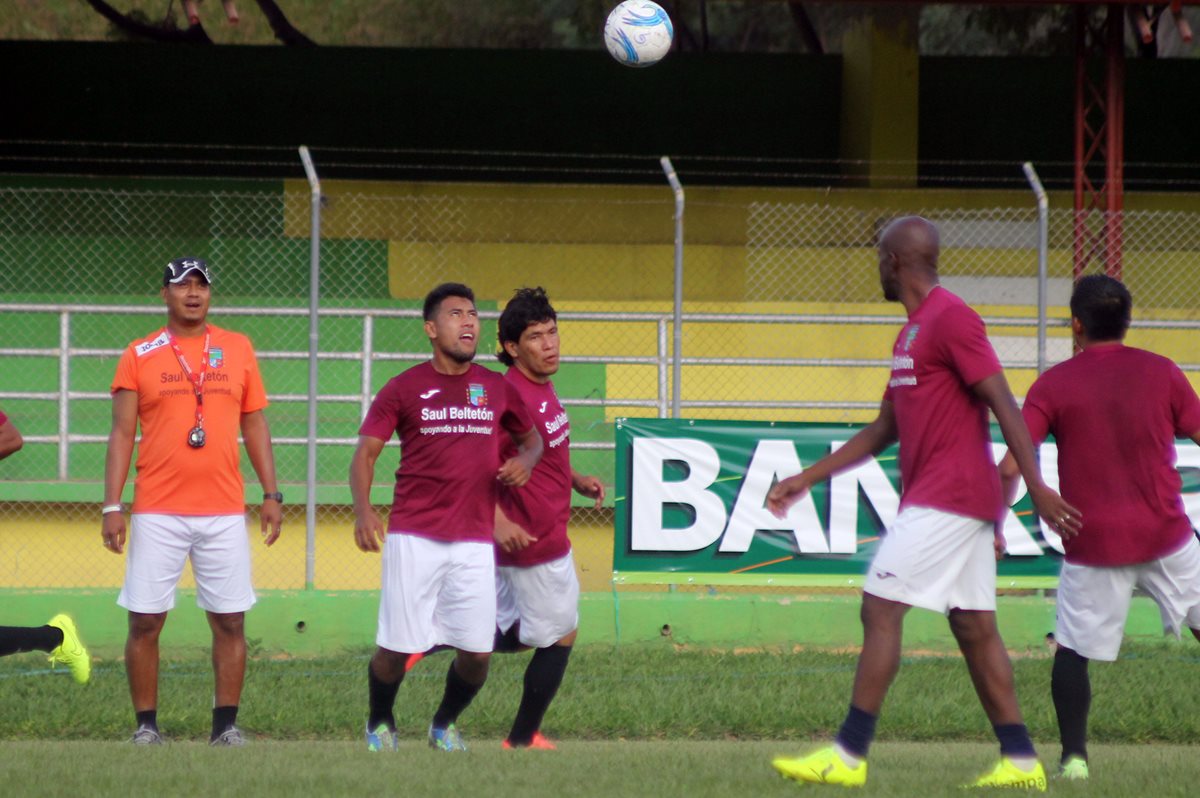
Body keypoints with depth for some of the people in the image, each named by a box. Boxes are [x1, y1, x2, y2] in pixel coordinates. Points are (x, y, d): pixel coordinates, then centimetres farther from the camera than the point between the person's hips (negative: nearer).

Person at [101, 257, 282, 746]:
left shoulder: (238, 349, 10)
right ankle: (146, 725, 6)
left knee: (230, 622, 1)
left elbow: (254, 425, 13)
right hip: (158, 514, -2)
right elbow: (122, 433, 2)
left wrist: (271, 493, 5)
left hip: (225, 513, 2)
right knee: (145, 622, -2)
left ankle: (226, 724, 8)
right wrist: (112, 507, -5)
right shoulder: (140, 355, 4)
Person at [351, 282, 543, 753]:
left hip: (475, 542, 3)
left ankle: (445, 725, 27)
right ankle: (379, 725, 25)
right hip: (413, 540, -3)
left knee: (477, 653, -2)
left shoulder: (497, 389, 11)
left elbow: (531, 436, 26)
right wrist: (362, 510, -17)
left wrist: (525, 461, 2)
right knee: (395, 648, -3)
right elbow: (365, 452, 0)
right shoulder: (404, 388, 1)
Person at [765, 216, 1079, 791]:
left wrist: (1037, 487, -23)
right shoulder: (912, 331, 20)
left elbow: (1004, 405, -17)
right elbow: (884, 429, 25)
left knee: (881, 608, -11)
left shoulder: (950, 319, -11)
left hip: (947, 499, -10)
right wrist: (807, 479, 24)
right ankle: (1020, 760, 6)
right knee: (974, 627, 7)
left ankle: (849, 755, -12)